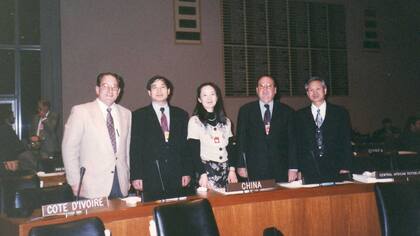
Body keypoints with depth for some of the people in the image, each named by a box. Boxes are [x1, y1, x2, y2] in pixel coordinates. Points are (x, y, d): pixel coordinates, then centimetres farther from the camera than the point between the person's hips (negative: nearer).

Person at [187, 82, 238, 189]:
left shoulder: (226, 121, 13)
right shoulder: (194, 121, -2)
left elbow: (230, 148, 12)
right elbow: (194, 152, -5)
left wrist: (232, 170, 1)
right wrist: (202, 174, -12)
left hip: (226, 170, 4)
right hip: (206, 169, -4)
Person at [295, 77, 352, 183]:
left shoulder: (341, 113, 9)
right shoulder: (300, 115, 10)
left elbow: (347, 143, 6)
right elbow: (297, 144, 8)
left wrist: (345, 168, -3)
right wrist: (298, 170, 0)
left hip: (334, 171, 0)